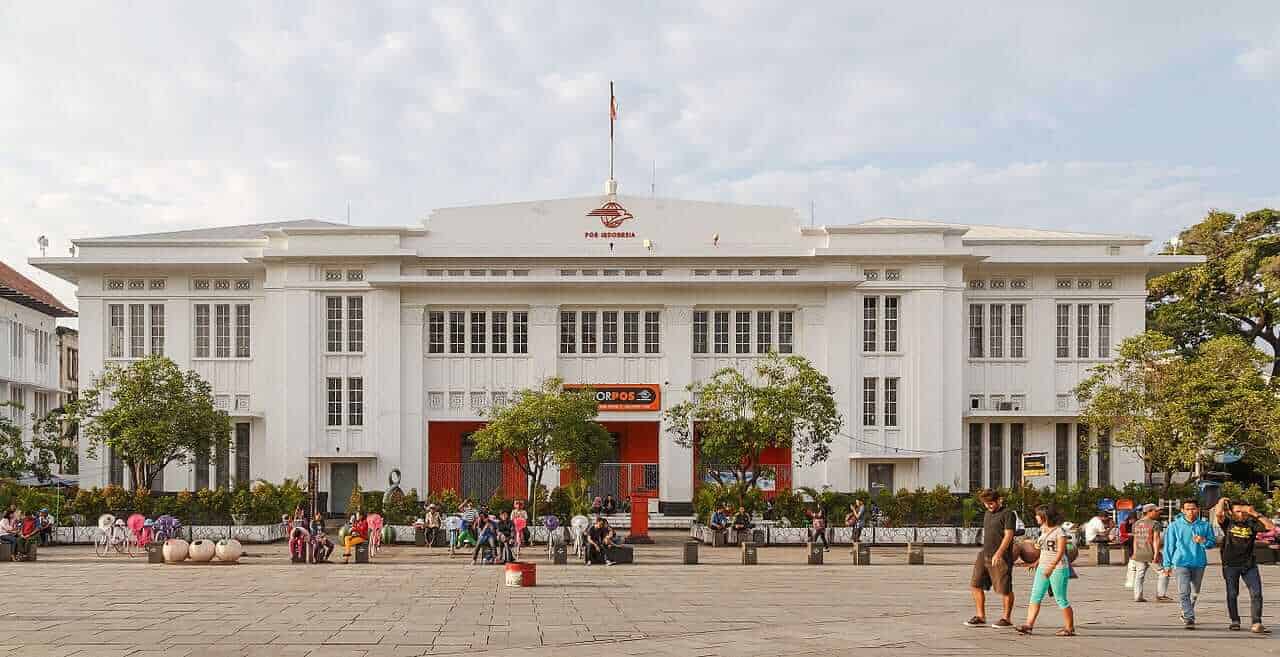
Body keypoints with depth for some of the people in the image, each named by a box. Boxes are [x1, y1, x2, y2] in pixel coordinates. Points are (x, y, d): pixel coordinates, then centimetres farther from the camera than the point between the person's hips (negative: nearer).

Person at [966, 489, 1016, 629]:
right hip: (984, 554, 9)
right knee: (975, 585, 6)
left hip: (1000, 558, -9)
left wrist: (998, 554, -24)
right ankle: (981, 617, 13)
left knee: (1004, 589, -1)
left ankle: (1006, 619, 9)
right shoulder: (988, 514, 18)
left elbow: (1008, 535, -16)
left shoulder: (1007, 513, -9)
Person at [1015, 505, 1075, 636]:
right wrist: (1037, 563, 20)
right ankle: (1029, 625, -2)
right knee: (1035, 597, 0)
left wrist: (1051, 567, -28)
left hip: (1058, 569, -8)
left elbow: (1060, 552, -19)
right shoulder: (1043, 530, 13)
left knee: (1061, 599, -1)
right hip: (1043, 568, 8)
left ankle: (1069, 628, 10)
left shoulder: (1059, 531, -11)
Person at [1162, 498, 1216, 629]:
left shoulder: (1205, 525, 3)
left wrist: (1203, 541, -15)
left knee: (1195, 593, 16)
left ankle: (1187, 613, 35)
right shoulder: (1175, 525, 0)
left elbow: (1212, 543, 8)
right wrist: (1167, 564, 0)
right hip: (1181, 563, -3)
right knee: (1184, 592, -14)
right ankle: (1189, 618, -14)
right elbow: (1169, 546, 3)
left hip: (1199, 563, 3)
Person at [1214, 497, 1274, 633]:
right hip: (1231, 565, -1)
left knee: (1256, 593, -9)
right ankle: (1235, 621, 21)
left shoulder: (1252, 524, 2)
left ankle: (1256, 624, -10)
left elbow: (1271, 526, -10)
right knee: (1232, 594, 7)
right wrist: (1222, 501, -2)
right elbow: (1218, 513, -19)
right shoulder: (1228, 523, 0)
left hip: (1249, 564, 1)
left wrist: (1256, 514, -12)